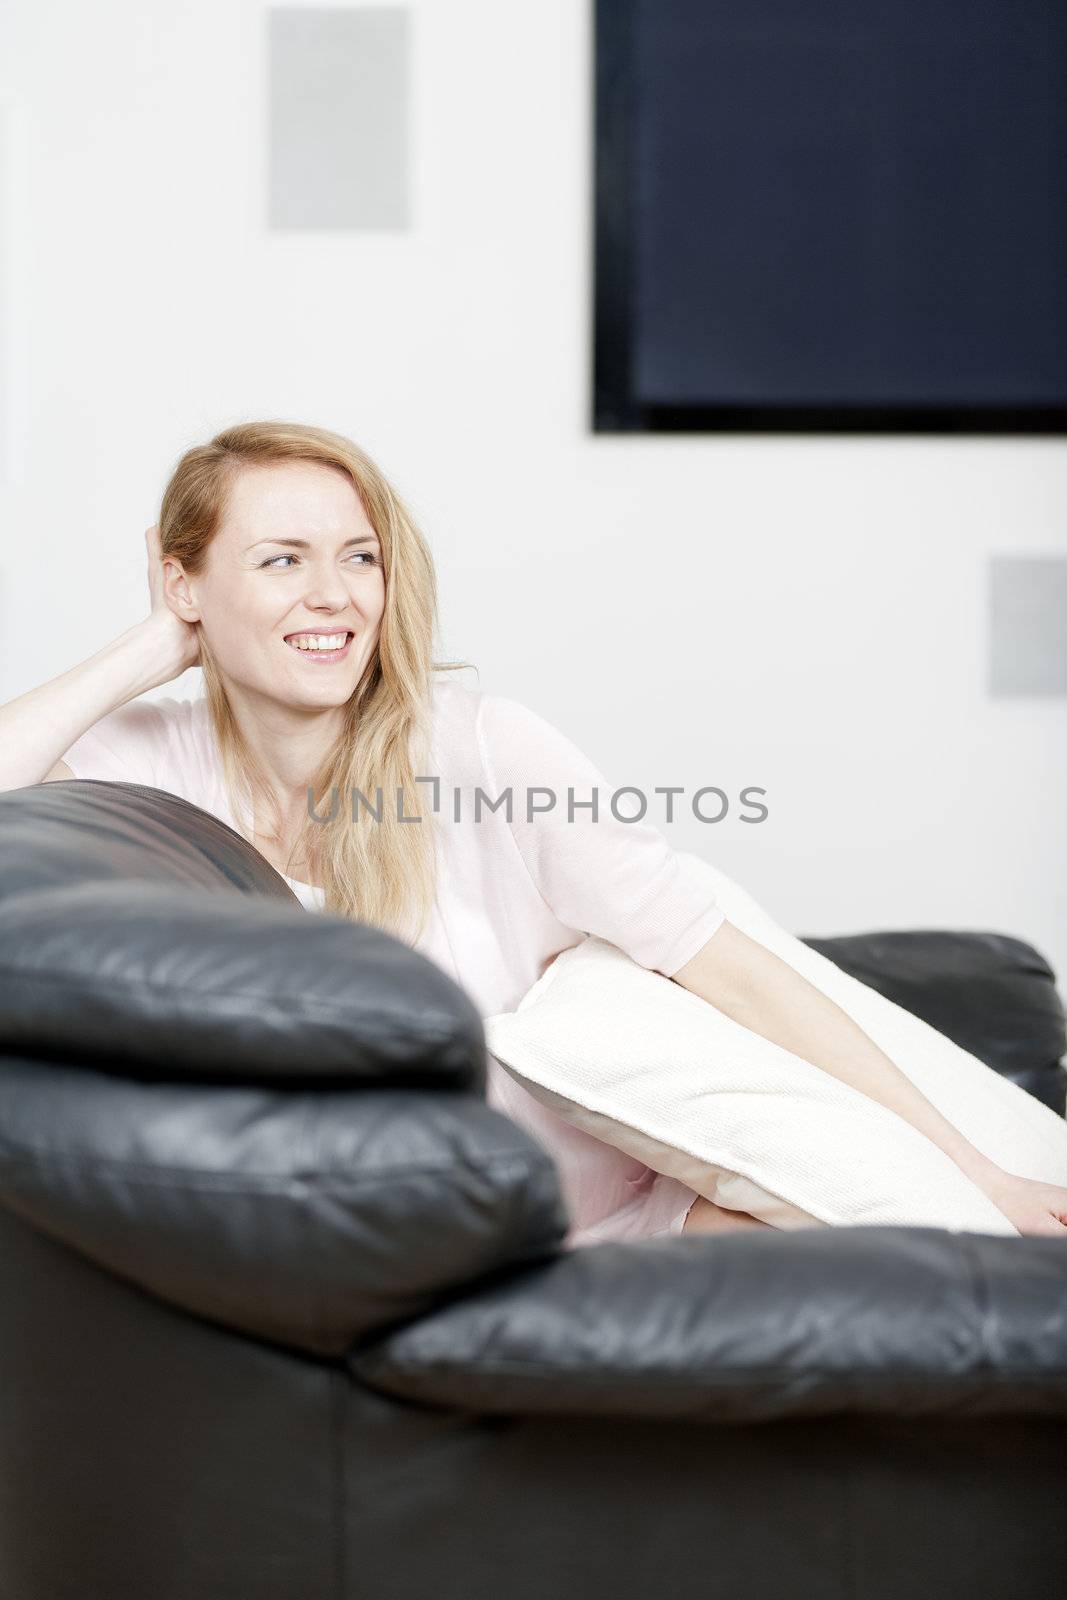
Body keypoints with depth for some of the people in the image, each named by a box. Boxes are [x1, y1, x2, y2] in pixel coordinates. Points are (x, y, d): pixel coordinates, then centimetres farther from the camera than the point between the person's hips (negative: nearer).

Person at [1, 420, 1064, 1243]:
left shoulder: (479, 750, -18)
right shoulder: (158, 762, -8)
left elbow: (735, 974, -17)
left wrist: (969, 1170, -19)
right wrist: (156, 649, -17)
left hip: (637, 1199, -1)